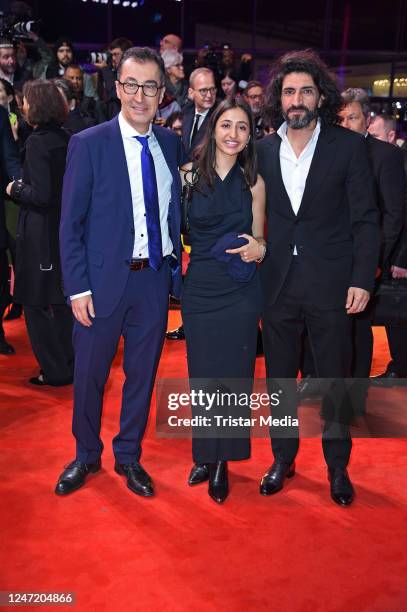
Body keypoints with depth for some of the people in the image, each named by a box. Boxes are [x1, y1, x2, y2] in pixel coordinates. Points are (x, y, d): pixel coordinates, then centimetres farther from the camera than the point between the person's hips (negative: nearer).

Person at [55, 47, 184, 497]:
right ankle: (86, 455, 35)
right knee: (89, 374, 10)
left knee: (142, 374, 14)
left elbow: (173, 211, 11)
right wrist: (77, 287, -11)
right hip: (104, 279, -3)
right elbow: (71, 225, -6)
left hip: (156, 278, 3)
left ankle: (129, 456, 34)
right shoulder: (88, 144, -6)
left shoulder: (171, 144, 6)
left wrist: (177, 266, 2)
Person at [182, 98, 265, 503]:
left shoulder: (253, 182, 4)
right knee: (202, 374, 8)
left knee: (233, 374, 5)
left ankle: (223, 461, 22)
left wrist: (259, 249, -12)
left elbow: (259, 238, 10)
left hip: (240, 291, 0)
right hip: (199, 288, 0)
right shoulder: (191, 176, 1)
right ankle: (205, 455, 28)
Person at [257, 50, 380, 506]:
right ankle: (283, 457, 31)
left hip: (330, 282, -2)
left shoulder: (349, 146, -2)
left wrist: (362, 280, -9)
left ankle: (337, 465, 28)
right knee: (279, 377, 13)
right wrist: (254, 258, 0)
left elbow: (365, 219, -3)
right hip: (278, 282, 3)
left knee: (334, 379, 8)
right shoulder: (263, 150, 5)